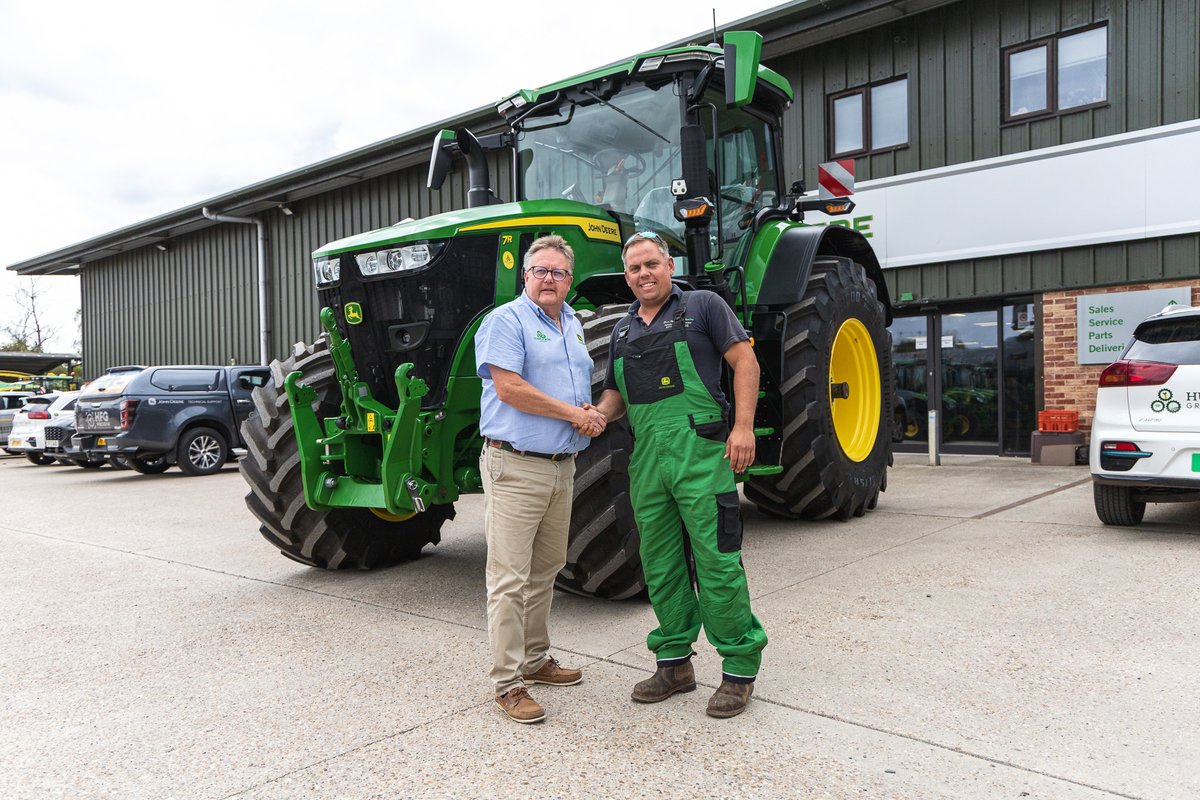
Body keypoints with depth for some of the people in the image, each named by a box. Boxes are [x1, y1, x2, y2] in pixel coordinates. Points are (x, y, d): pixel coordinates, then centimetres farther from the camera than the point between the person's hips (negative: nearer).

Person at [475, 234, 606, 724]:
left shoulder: (572, 324, 18)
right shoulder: (506, 321, -7)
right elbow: (509, 388, -18)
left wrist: (591, 414, 2)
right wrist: (572, 413, -14)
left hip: (561, 465, 8)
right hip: (515, 465, -8)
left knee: (545, 571, 17)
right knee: (510, 578, -5)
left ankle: (535, 660, 30)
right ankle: (507, 683, 3)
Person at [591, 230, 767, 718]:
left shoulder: (702, 306, 5)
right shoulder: (623, 331, 21)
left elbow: (744, 360, -2)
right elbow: (616, 393, 23)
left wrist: (743, 426, -13)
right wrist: (598, 414, -1)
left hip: (700, 452, -6)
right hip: (646, 458, 6)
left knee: (715, 559, -5)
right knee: (660, 563, 11)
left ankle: (739, 667, 8)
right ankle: (674, 662, 24)